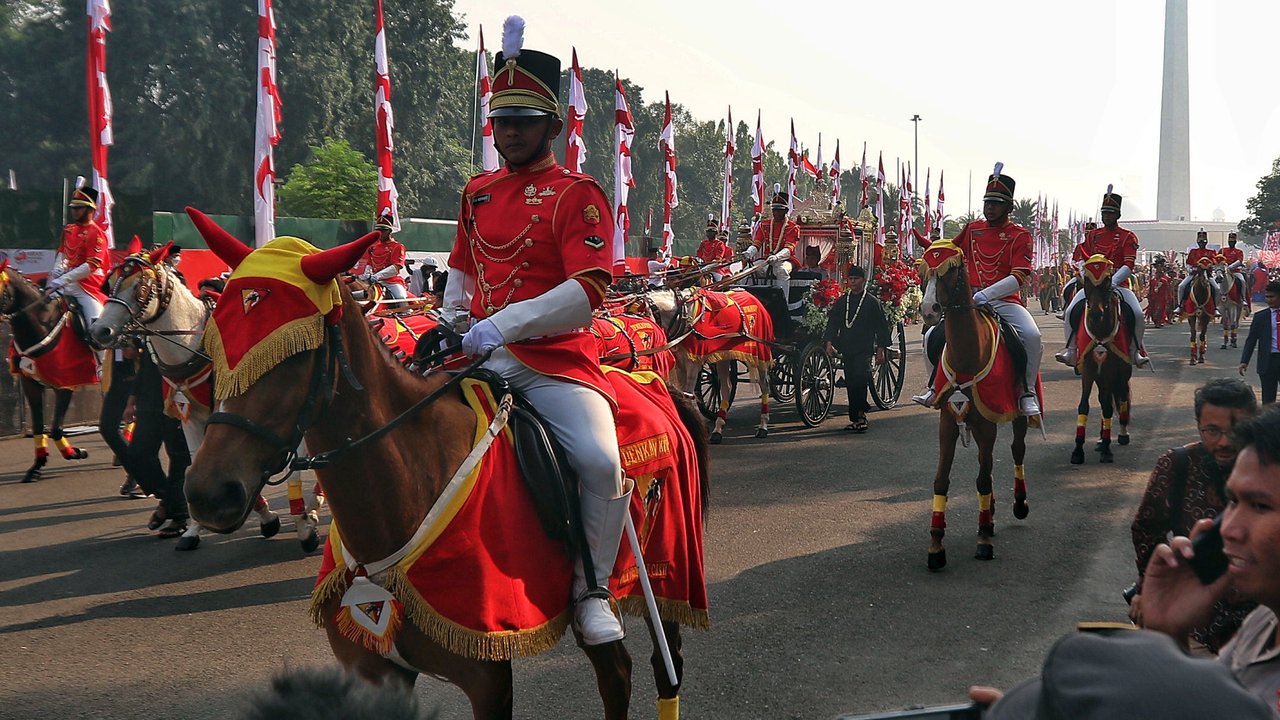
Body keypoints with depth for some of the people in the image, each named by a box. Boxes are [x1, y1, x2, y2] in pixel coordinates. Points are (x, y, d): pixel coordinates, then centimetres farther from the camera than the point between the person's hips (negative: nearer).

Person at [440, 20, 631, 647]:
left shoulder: (577, 194, -4)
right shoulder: (477, 192, 14)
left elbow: (589, 293, -16)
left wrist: (502, 324, -23)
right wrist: (450, 324, 12)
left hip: (553, 360, -6)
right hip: (479, 358, 6)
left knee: (600, 460, -29)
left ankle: (591, 589, -6)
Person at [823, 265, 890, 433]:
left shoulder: (873, 302, 3)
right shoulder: (841, 302, 13)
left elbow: (882, 327, 4)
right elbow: (832, 322, 11)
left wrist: (880, 349, -1)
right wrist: (829, 341, -5)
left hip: (864, 349, -4)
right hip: (847, 349, 4)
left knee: (860, 378, -21)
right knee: (850, 383, 6)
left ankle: (860, 414, -20)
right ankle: (856, 418, 13)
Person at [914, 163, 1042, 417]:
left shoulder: (1019, 235, -2)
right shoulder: (972, 229, 11)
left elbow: (1019, 278, -12)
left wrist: (987, 294, -24)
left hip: (1005, 300, -4)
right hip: (971, 299, 4)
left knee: (1032, 335, -29)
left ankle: (1027, 393, -13)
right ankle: (934, 386, 8)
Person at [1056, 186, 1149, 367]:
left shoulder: (1127, 236, 3)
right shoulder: (1093, 235, 14)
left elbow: (1129, 265, -8)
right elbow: (1080, 259, 9)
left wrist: (1113, 281, -23)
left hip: (1119, 283, -2)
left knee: (1138, 314, -25)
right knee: (1071, 311, -20)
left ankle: (1136, 350, -7)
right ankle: (1071, 349, -10)